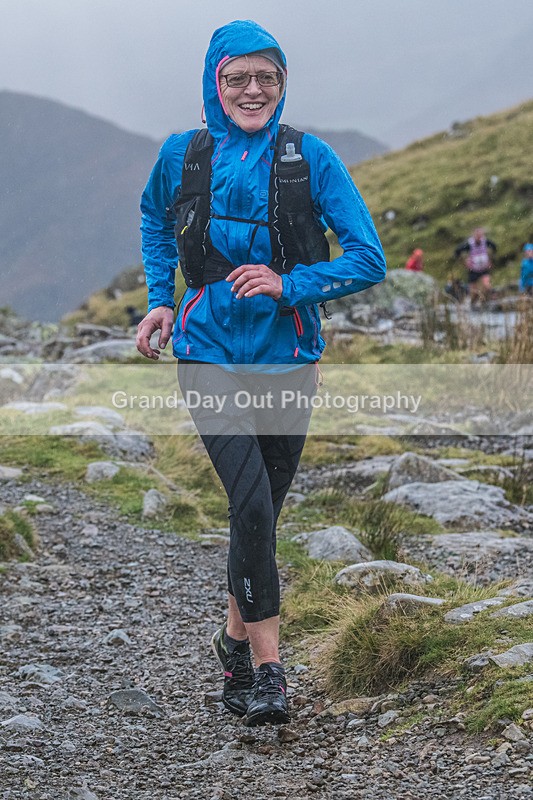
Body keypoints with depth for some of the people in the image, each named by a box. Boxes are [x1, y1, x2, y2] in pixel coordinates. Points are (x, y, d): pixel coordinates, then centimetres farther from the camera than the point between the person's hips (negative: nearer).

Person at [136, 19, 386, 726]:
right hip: (210, 355, -1)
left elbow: (369, 259, -7)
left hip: (287, 357, 1)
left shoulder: (311, 159, -5)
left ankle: (236, 636, 34)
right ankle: (268, 667, -10)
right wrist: (160, 300, 10)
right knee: (251, 503, -17)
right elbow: (155, 220, 21)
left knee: (263, 512, 10)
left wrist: (289, 285, -18)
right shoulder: (183, 156, -1)